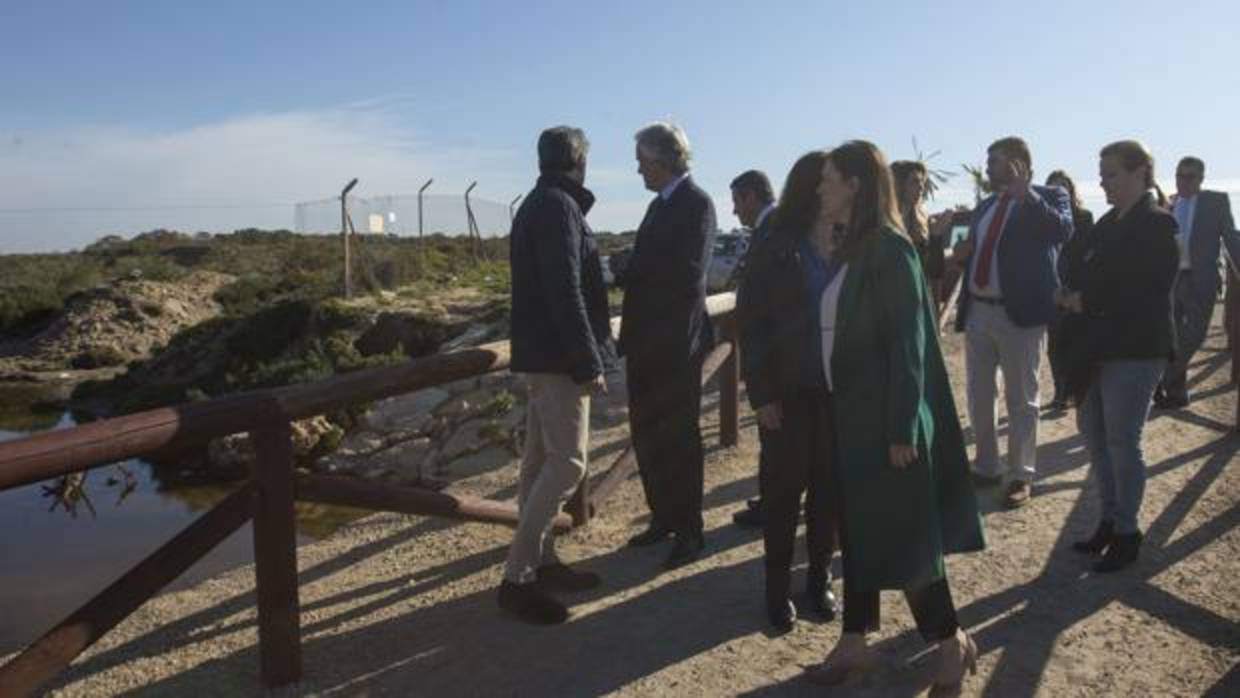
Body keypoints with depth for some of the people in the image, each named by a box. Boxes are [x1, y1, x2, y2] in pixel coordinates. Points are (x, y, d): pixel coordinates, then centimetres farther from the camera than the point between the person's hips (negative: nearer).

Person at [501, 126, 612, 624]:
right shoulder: (558, 206, -13)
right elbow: (566, 292, -22)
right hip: (559, 355, -10)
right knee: (567, 462, -8)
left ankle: (541, 562, 21)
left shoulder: (536, 204, 17)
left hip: (540, 351, 10)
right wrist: (589, 362, -21)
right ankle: (517, 577, -6)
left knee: (541, 459, 12)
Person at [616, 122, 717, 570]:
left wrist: (622, 272, -18)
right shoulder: (661, 204, 15)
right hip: (647, 340, 9)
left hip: (675, 342, -9)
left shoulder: (695, 203, -12)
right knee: (647, 433, 15)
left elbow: (688, 275, -23)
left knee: (678, 438, 1)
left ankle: (689, 532, 14)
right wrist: (622, 272, -1)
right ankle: (663, 517, 30)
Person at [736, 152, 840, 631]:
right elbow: (750, 321, -5)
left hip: (837, 388, 3)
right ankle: (778, 588, 20)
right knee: (783, 489, 7)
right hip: (789, 389, -2)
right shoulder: (776, 249, -5)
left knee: (827, 487, 11)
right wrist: (760, 392, -10)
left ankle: (819, 579, 26)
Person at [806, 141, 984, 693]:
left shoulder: (890, 249, -15)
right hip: (849, 413, 8)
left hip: (885, 418, -8)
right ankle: (855, 641, 26)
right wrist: (834, 406, 12)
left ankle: (951, 643, 21)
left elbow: (908, 344, -17)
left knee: (902, 536, 2)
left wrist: (902, 428, -19)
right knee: (857, 529, 14)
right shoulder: (847, 249, 9)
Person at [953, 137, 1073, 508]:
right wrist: (963, 251, 1)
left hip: (1018, 312, -7)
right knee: (978, 397, 14)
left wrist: (1025, 192, -25)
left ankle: (1022, 476, 15)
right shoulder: (984, 206, 16)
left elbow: (1063, 231, -24)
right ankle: (986, 467, 28)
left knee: (1021, 399, 4)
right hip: (977, 311, 7)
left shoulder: (1048, 197, -3)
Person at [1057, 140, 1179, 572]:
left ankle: (1127, 533, 15)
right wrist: (1074, 298, -5)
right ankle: (1110, 520, 28)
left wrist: (1085, 302, -10)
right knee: (1094, 436, 13)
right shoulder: (1109, 223, 12)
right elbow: (1081, 271, 13)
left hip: (1134, 351, -8)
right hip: (1095, 347, 8)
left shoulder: (1157, 225, -11)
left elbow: (1143, 293, -17)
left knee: (1122, 443, 0)